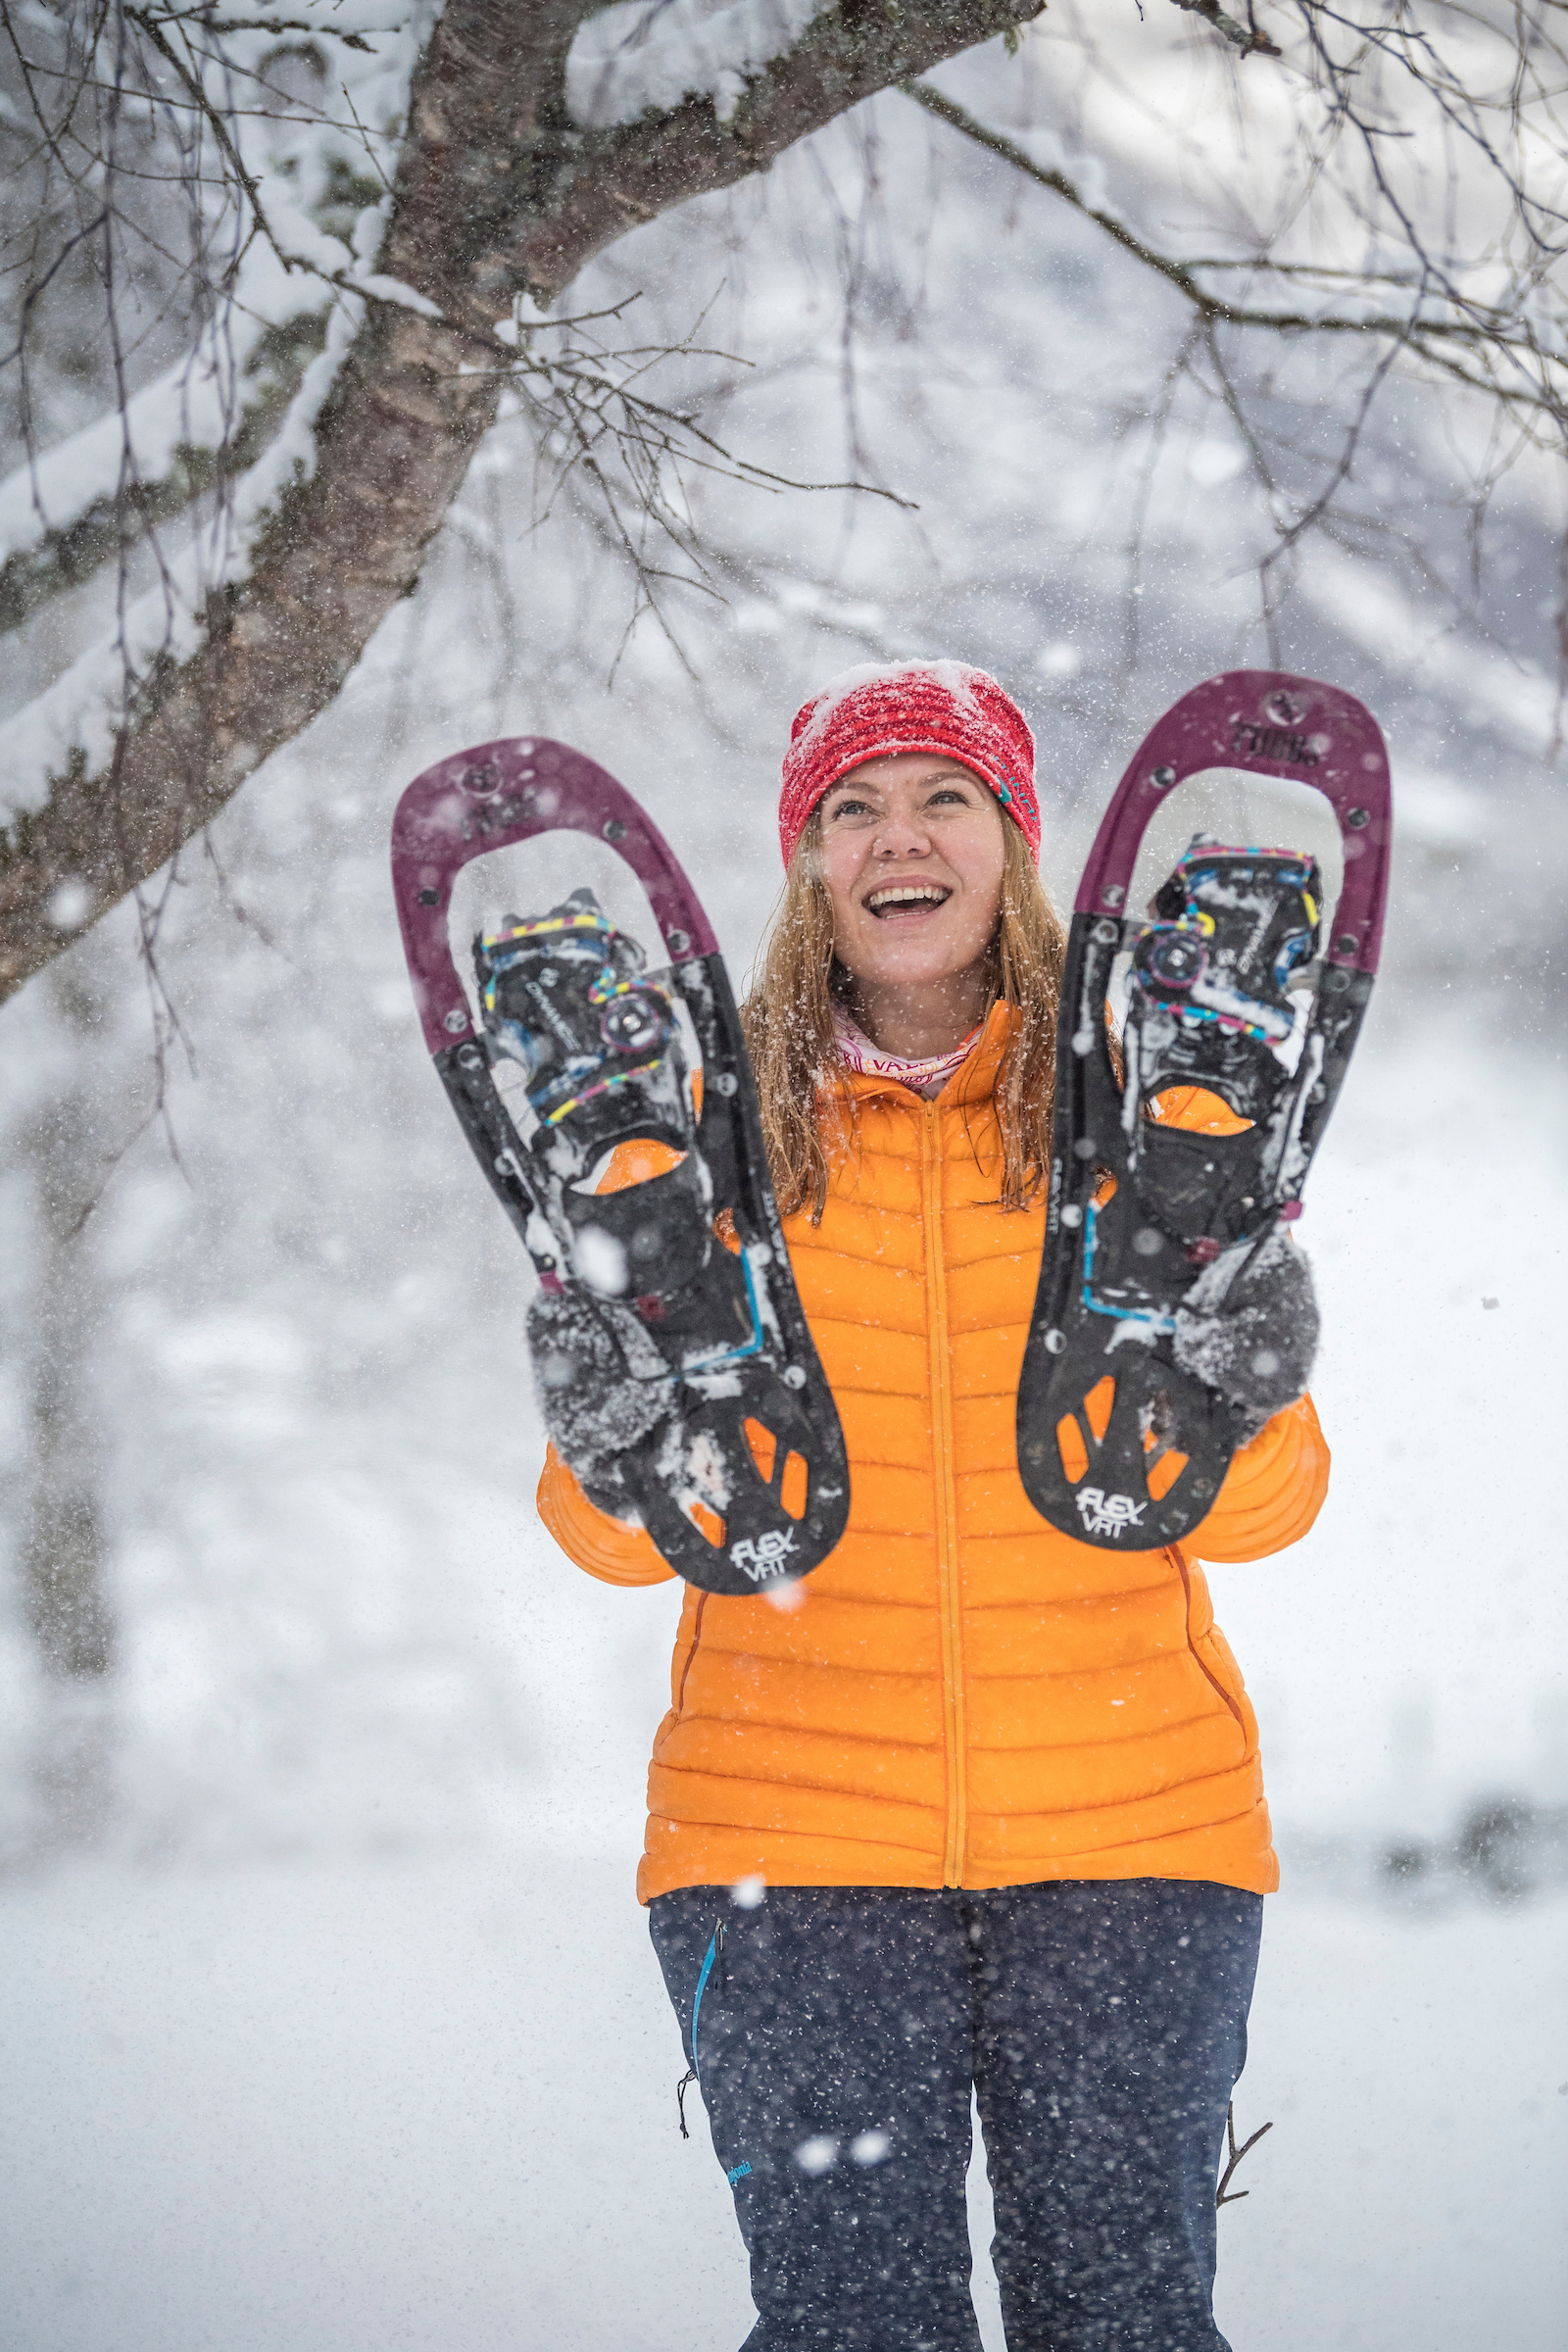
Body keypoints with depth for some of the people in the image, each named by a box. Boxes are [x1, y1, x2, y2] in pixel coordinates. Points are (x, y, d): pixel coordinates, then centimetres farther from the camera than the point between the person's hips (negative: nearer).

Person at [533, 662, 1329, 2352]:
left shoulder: (1157, 1120, 6)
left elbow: (1255, 1513, 2)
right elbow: (622, 1540, 4)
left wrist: (1240, 1412, -20)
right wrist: (613, 1461, -18)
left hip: (1131, 1823, 0)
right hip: (793, 1826, 0)